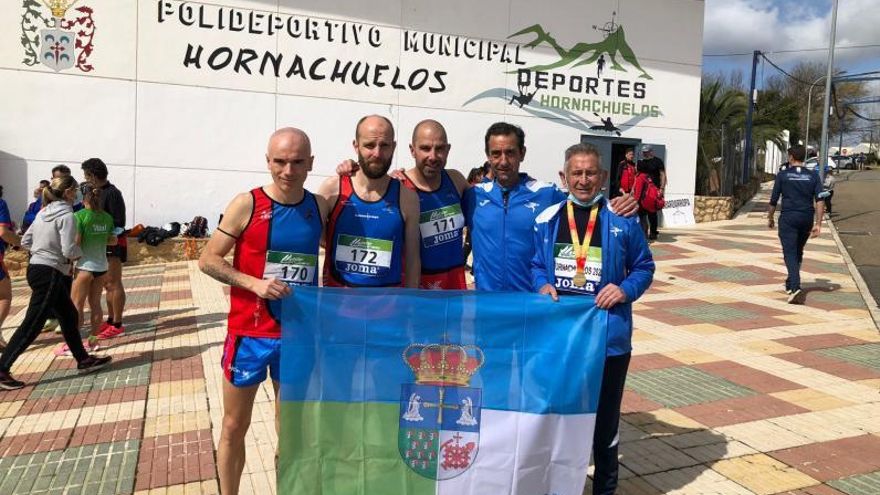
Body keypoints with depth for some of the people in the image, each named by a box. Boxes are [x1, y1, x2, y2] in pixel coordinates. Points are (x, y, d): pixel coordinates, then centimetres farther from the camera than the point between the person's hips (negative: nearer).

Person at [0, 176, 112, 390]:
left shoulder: (43, 213, 11)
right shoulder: (66, 215, -15)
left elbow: (25, 241, 14)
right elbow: (69, 250, -21)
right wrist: (79, 252, 0)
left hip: (36, 268, 10)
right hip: (50, 274, -10)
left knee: (69, 316, 16)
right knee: (32, 325, -4)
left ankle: (83, 360, 25)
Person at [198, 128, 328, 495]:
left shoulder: (319, 206, -1)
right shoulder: (247, 204, -9)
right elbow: (207, 260, -7)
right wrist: (255, 283, -20)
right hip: (250, 333, -2)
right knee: (234, 427, 12)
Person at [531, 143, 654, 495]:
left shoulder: (623, 220, -4)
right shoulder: (547, 220, 3)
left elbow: (644, 267, 4)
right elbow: (536, 265, 12)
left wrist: (626, 290, -14)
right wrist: (542, 285, -8)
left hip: (608, 335, -2)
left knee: (604, 418, 13)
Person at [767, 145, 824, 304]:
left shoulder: (782, 175, -3)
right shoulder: (813, 176, 4)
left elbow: (773, 200, -1)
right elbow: (819, 200, -5)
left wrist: (770, 218, 14)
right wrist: (818, 224, -6)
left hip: (788, 218, -4)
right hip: (807, 219, 4)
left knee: (790, 254, -7)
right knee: (798, 252, 21)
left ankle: (795, 288, -23)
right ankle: (791, 284, 35)